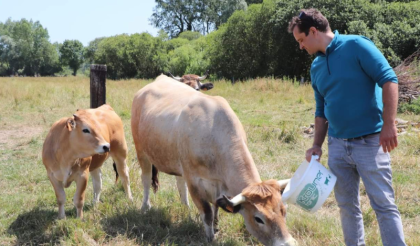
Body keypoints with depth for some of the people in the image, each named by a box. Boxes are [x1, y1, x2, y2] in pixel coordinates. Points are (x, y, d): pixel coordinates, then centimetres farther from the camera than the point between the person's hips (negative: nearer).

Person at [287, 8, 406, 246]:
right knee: (347, 206, 12)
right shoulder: (316, 66, 11)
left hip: (370, 141, -7)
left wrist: (389, 124, -22)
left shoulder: (356, 45, -10)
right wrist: (317, 145, 10)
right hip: (337, 145, 7)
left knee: (384, 205, -4)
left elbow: (389, 80, -15)